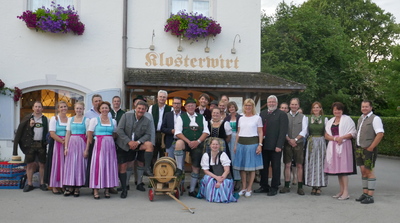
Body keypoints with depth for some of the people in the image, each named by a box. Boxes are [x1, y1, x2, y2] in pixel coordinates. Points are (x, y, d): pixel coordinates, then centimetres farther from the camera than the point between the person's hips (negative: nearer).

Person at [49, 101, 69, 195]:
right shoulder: (54, 119, 3)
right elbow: (52, 134, -5)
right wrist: (62, 141, -12)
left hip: (68, 144, 3)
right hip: (58, 143, -3)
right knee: (58, 163, -1)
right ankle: (55, 186, 6)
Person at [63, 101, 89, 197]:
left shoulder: (86, 119, 1)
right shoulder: (70, 119, 12)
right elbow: (68, 134, 11)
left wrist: (87, 148, -9)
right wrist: (66, 147, 3)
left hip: (81, 143, -3)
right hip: (72, 143, 3)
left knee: (79, 164, -2)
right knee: (70, 164, 2)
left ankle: (77, 187, 5)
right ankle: (69, 186, 9)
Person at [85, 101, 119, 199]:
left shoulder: (113, 121, 11)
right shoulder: (94, 120, 3)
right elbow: (89, 136, 0)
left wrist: (110, 142, 4)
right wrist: (87, 149, -4)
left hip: (110, 146, 3)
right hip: (98, 146, -3)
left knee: (109, 166, 2)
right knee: (97, 166, -4)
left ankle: (107, 189, 10)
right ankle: (95, 190, -1)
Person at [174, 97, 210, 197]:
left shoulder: (201, 117, 11)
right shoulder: (181, 117, 3)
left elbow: (206, 132, 5)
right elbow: (178, 132, -5)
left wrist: (198, 141, -11)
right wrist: (188, 142, -16)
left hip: (198, 144, 3)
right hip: (186, 143, -3)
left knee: (196, 167, 2)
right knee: (179, 143, -37)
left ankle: (192, 190, 15)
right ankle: (179, 169, -24)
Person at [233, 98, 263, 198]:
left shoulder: (257, 118, 2)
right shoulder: (241, 119, 14)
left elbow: (260, 133, 0)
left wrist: (260, 145, -9)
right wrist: (235, 145, 11)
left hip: (252, 143, -4)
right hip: (241, 144, 4)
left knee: (251, 167, 0)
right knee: (242, 166, 5)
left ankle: (249, 189, 7)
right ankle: (243, 188, 15)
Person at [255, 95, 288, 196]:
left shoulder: (282, 114, -4)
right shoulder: (263, 113, 12)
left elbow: (283, 131, -10)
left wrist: (279, 145, -17)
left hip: (275, 146, -5)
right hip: (264, 145, 5)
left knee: (275, 168, 6)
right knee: (263, 167, 12)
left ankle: (274, 188, 16)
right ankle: (264, 186, 25)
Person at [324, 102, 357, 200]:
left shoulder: (347, 119, 1)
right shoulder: (330, 121, 17)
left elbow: (353, 133, -5)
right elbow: (326, 135, 10)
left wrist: (342, 137, -17)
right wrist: (335, 138, -9)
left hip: (344, 146, -6)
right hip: (333, 147, 6)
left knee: (343, 168, -10)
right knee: (337, 168, 6)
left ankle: (346, 192, -9)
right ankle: (341, 191, 13)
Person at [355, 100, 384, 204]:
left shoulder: (375, 119, -9)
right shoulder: (360, 119, 16)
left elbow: (380, 134, -17)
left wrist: (371, 147, -17)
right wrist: (358, 147, 11)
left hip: (368, 150, -8)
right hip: (359, 149, 8)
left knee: (369, 172, -4)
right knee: (363, 171, 11)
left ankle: (370, 196, 1)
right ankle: (365, 193, 18)